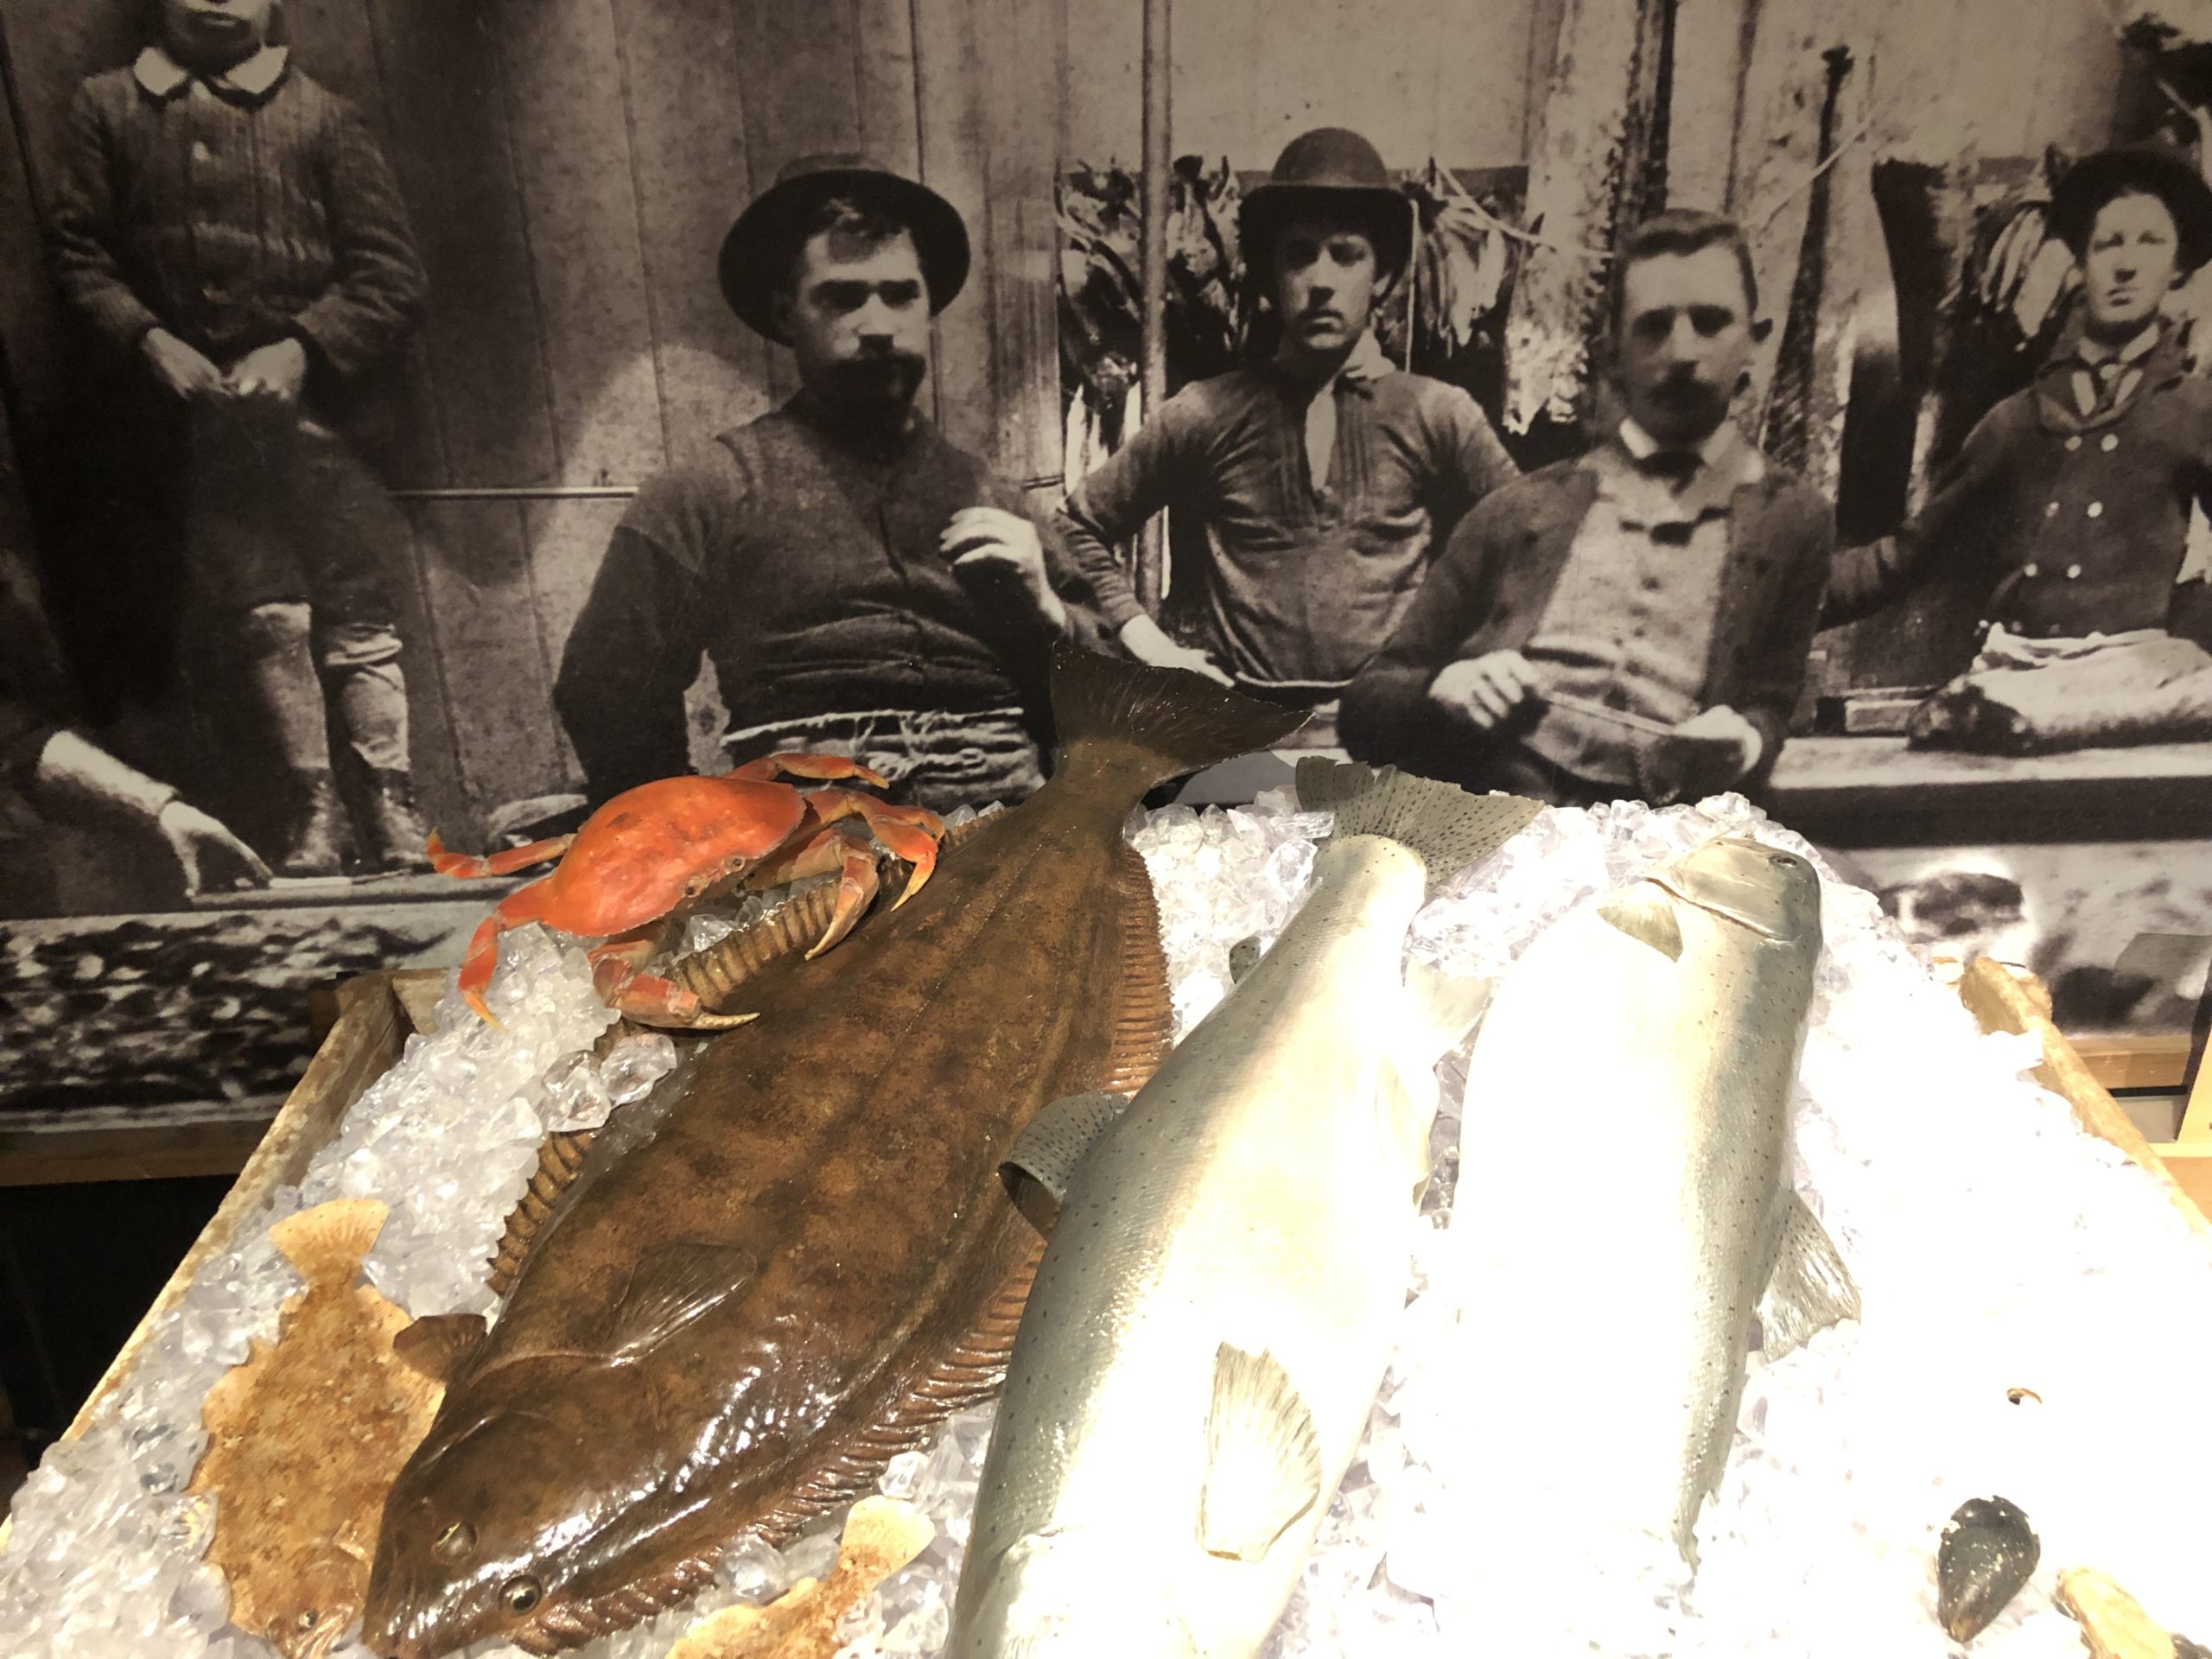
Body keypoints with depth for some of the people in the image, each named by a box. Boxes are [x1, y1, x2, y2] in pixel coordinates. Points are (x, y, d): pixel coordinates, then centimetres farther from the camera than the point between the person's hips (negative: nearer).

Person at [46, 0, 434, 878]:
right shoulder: (108, 108, 9)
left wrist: (301, 347, -12)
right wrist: (148, 339, -7)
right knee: (265, 614, 0)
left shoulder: (319, 116, 3)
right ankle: (313, 805, 11)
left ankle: (390, 803, 5)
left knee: (354, 607, -3)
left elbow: (391, 272, -1)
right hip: (192, 406, 2)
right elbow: (80, 254, 9)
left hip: (310, 402, -1)